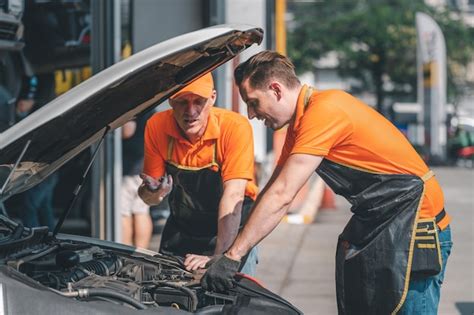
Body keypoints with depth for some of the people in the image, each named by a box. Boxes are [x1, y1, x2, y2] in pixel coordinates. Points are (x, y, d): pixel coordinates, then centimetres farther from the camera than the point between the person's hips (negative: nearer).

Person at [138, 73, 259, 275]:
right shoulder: (156, 127, -13)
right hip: (180, 232, 3)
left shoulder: (235, 127, -24)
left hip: (232, 231, -3)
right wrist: (153, 193, -32)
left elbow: (233, 195, -29)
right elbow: (148, 196, -7)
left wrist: (219, 256, -36)